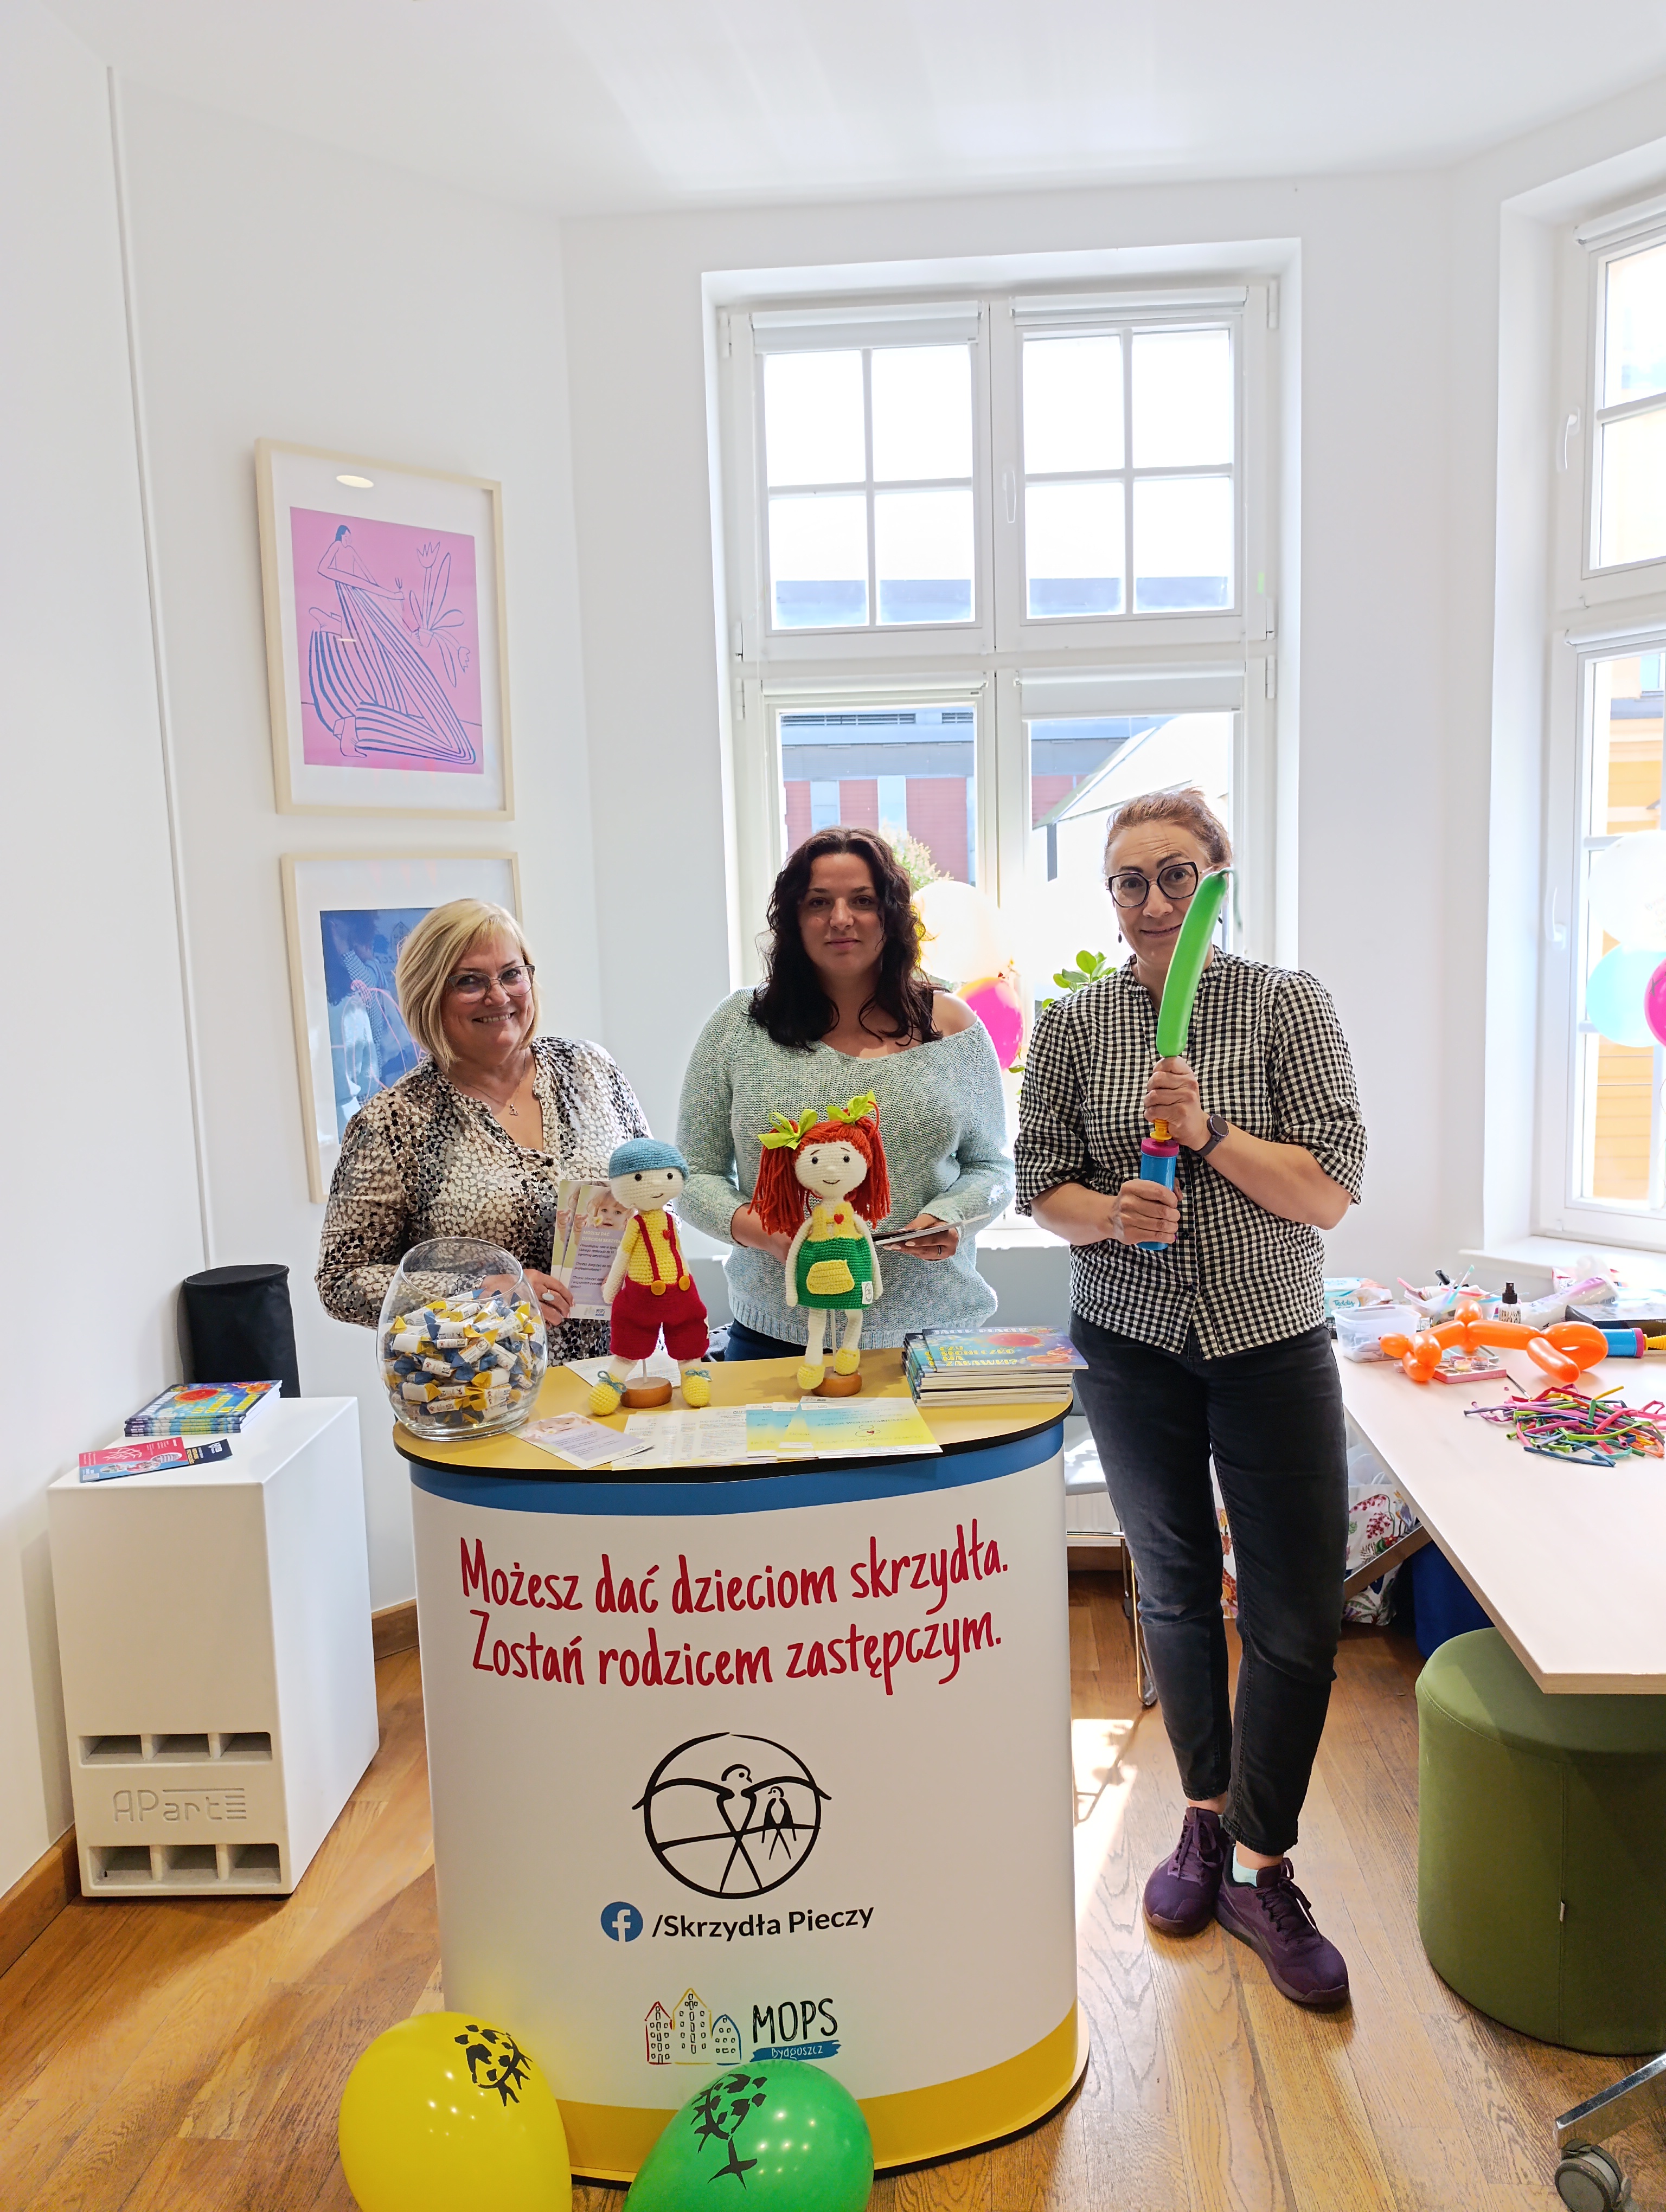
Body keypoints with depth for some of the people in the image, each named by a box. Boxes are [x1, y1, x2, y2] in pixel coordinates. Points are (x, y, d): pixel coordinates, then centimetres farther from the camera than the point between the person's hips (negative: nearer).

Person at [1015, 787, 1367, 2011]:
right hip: (1133, 1347, 2)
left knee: (1299, 1618, 0)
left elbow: (1331, 1193, -9)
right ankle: (1208, 1819, 35)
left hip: (1274, 1347, -1)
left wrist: (1210, 1134, -21)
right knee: (1175, 1595, 15)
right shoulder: (1073, 1025, 0)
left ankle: (1262, 1870, 19)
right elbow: (1042, 1186, 2)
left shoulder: (1290, 1005, -5)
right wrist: (1112, 1213, -18)